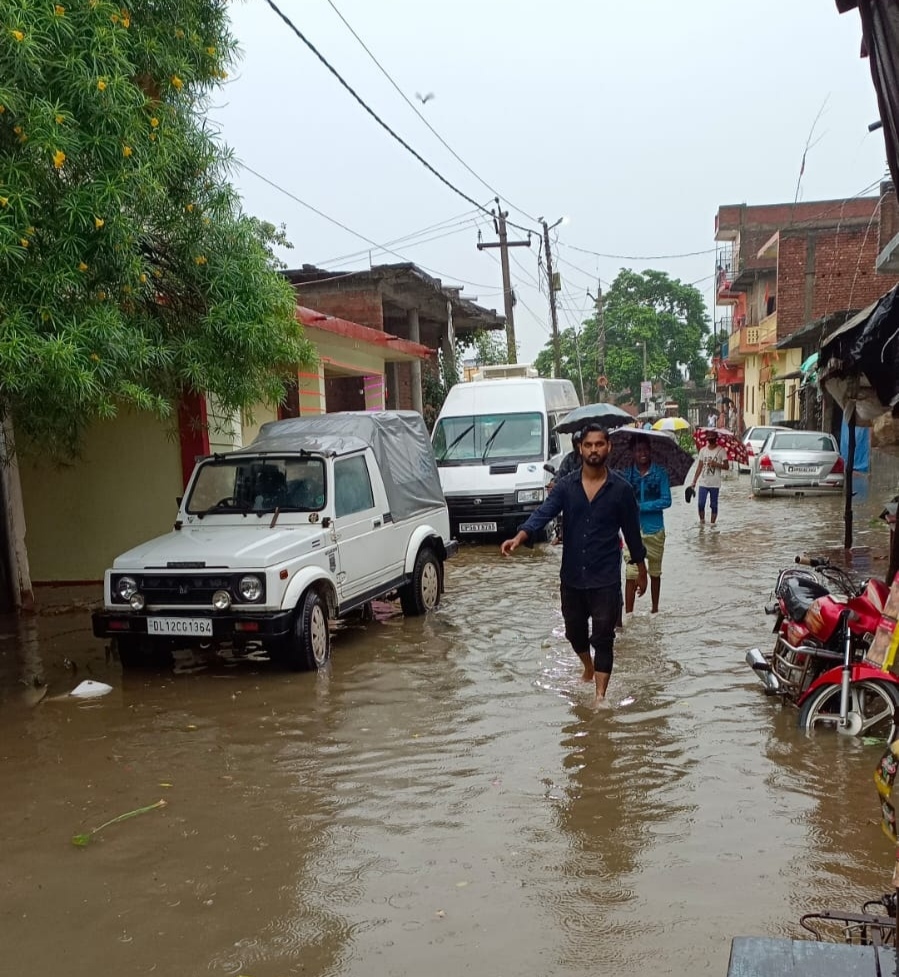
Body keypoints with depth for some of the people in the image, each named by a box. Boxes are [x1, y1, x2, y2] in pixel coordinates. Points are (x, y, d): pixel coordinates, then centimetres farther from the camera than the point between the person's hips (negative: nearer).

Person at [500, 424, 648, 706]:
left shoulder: (620, 488, -5)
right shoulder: (566, 486, -2)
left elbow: (632, 531, 4)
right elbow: (543, 513, -16)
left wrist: (641, 571, 11)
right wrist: (519, 537, -35)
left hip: (605, 578, -3)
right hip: (572, 576, 3)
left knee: (602, 637, -1)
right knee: (575, 632, 19)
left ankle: (600, 694, 7)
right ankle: (589, 668, 46)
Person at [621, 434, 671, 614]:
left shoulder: (660, 473, -2)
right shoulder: (626, 474, 1)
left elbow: (666, 501, -8)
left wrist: (641, 507, -16)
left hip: (655, 530, 0)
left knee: (655, 572, 15)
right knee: (631, 573, -7)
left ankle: (655, 609, 30)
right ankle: (628, 613, -5)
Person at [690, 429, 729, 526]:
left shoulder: (721, 451, -2)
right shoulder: (703, 450, 7)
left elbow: (726, 466, -1)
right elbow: (699, 467, 10)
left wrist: (716, 464, -19)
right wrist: (694, 481, 6)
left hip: (715, 484, -2)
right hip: (703, 482, 2)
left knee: (713, 505, 5)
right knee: (701, 504, -8)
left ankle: (712, 524, 13)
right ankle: (702, 521, 11)